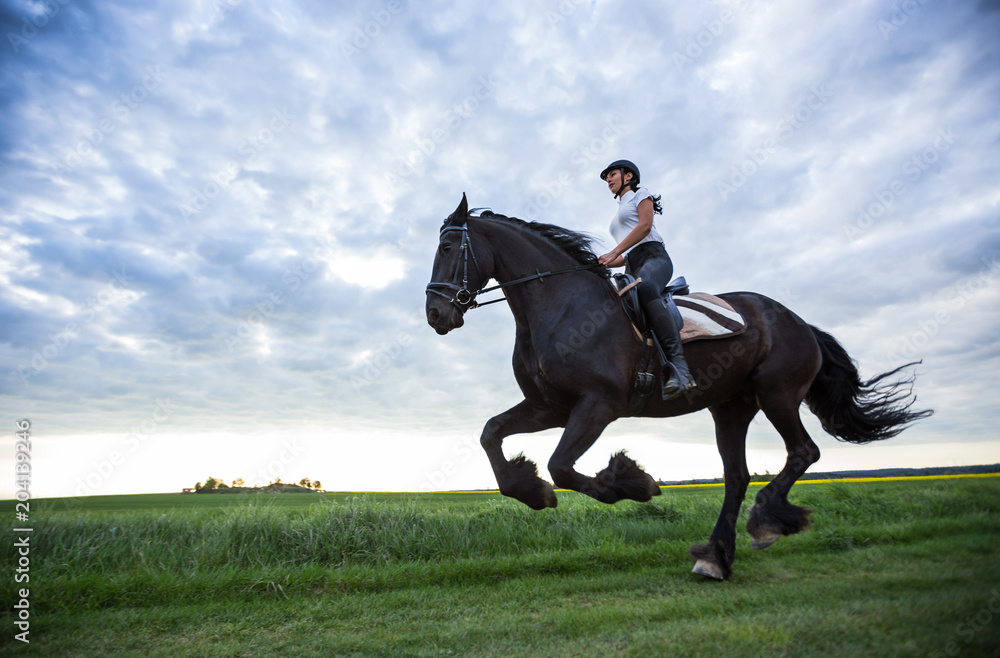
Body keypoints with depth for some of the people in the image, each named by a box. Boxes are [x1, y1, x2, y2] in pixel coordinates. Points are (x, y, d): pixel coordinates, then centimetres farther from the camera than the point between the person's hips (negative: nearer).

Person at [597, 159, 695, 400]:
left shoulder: (640, 194, 16)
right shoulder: (620, 212, 36)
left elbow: (645, 226, -5)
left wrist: (614, 252, -14)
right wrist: (604, 263, 13)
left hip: (654, 257, -9)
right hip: (633, 268, 9)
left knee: (645, 287, -42)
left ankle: (679, 367, -51)